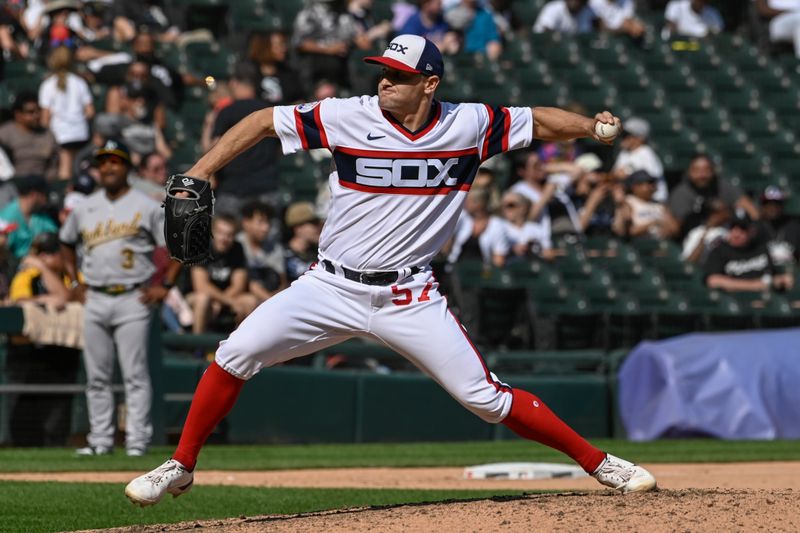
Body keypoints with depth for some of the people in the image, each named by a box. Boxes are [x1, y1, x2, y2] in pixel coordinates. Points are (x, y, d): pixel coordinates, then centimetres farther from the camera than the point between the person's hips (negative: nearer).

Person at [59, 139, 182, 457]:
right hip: (95, 300, 5)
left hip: (132, 299, -5)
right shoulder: (85, 208, 13)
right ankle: (100, 439, 10)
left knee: (135, 374, -8)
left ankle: (137, 440, -7)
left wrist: (165, 286, -7)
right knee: (96, 376, 5)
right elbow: (67, 242, 28)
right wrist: (74, 281, 17)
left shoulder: (146, 207, -1)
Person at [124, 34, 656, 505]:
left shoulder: (468, 125, -6)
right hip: (332, 287, 1)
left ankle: (598, 462, 10)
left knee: (486, 397, -6)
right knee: (236, 353, -13)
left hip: (409, 300, -1)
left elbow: (539, 120, 7)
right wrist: (196, 176, -9)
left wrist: (592, 126, -9)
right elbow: (263, 121, -3)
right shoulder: (349, 117, -10)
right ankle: (181, 467, 4)